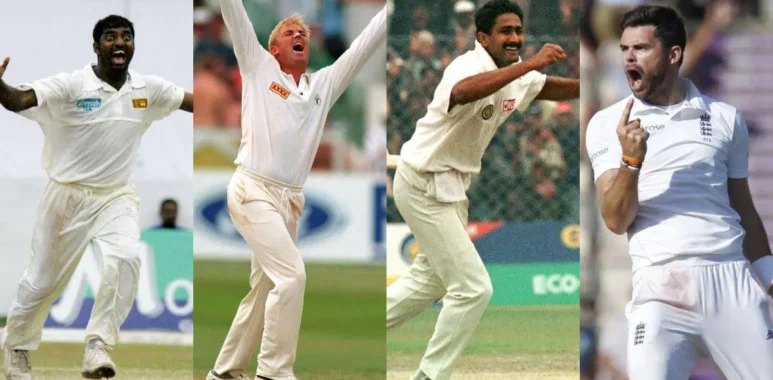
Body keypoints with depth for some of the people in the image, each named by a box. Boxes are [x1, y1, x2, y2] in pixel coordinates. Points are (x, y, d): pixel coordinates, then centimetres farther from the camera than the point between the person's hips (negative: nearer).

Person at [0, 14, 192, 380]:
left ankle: (98, 345, -18)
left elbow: (194, 102, 5)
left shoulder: (148, 89, -2)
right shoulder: (71, 86, -16)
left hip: (117, 197, 2)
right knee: (43, 280, 7)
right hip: (68, 195, -2)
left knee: (125, 259, -26)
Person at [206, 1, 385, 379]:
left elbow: (366, 43, 16)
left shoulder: (324, 84, 16)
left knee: (265, 290, 12)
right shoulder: (259, 68, 6)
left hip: (290, 200, 6)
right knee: (291, 274, -20)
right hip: (253, 191, -6)